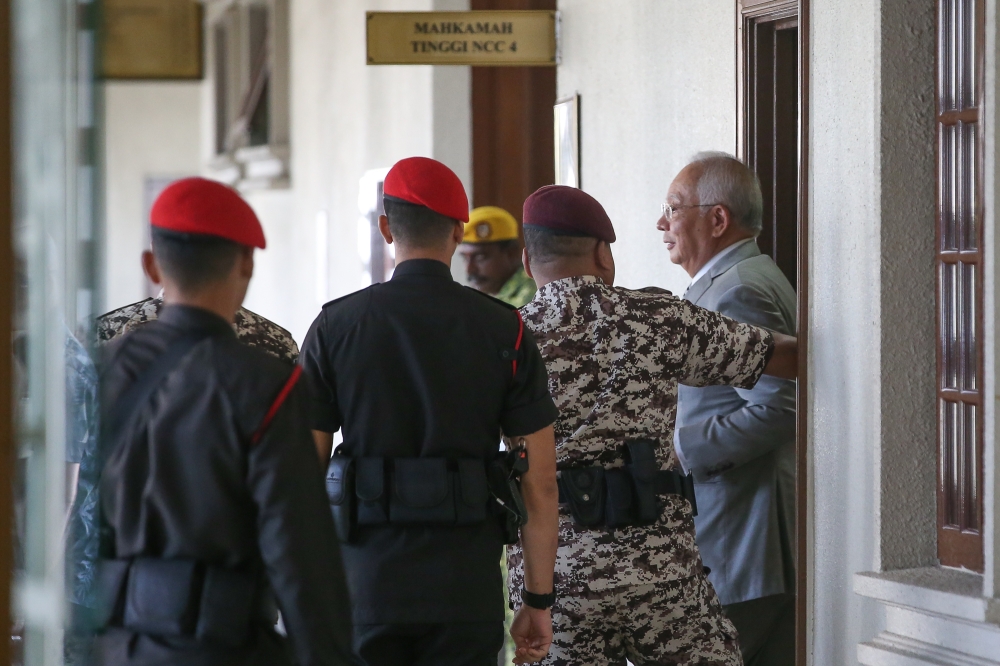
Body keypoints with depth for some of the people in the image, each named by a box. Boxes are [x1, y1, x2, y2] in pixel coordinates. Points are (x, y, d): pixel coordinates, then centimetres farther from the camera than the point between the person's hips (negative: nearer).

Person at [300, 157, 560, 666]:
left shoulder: (336, 326, 1)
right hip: (466, 586, 0)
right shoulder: (504, 331, 1)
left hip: (366, 584, 0)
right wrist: (539, 601, 7)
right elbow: (539, 483, 0)